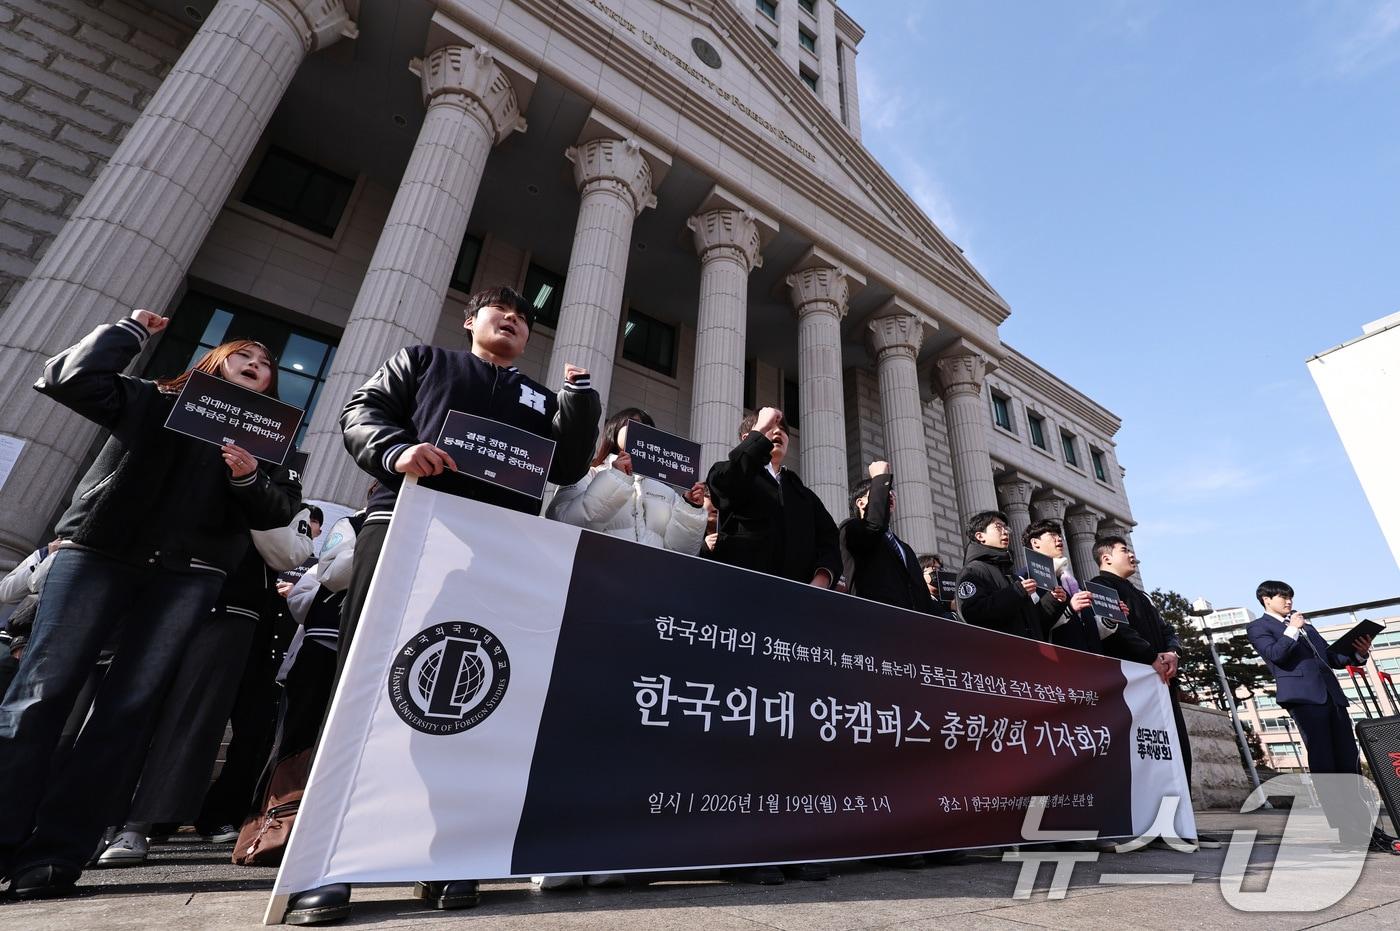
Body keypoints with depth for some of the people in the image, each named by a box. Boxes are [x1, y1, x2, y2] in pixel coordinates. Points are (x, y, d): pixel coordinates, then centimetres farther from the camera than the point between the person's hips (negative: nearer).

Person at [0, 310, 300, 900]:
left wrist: (250, 477, -15)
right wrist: (132, 330, 10)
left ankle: (52, 855, 3)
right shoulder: (149, 398, 16)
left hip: (189, 575, 0)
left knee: (129, 707, -3)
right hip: (98, 551, 0)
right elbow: (68, 378, 1)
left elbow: (280, 510, 5)